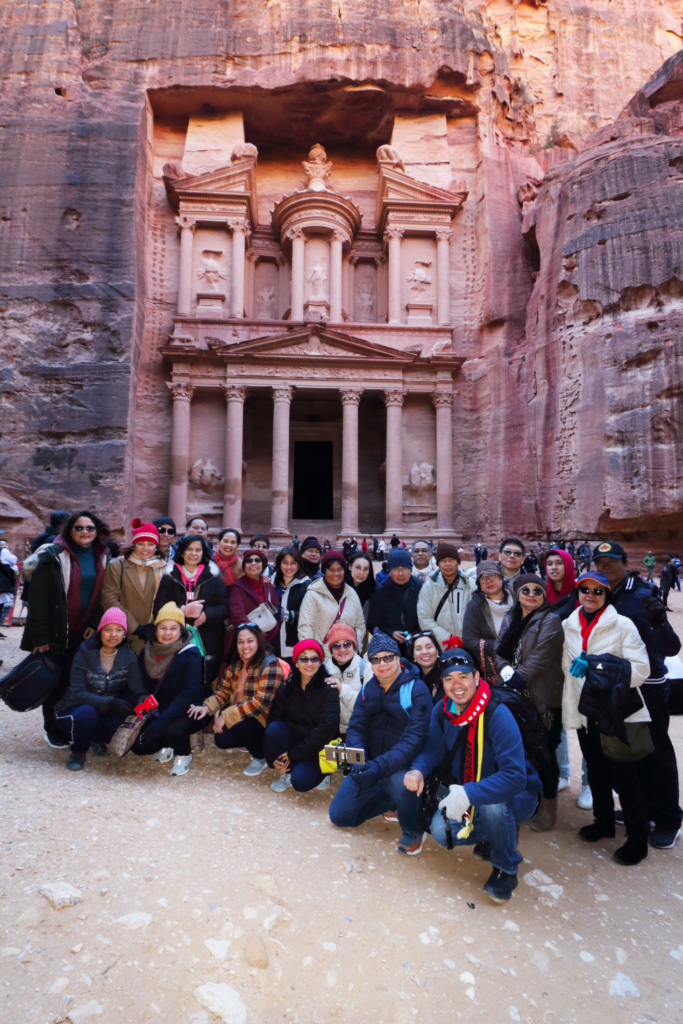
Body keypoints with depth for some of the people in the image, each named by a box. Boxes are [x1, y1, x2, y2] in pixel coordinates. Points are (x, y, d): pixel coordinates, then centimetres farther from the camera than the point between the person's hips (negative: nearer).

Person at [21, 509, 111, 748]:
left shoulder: (102, 557, 4)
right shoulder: (54, 556, -11)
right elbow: (38, 598, -13)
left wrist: (95, 624, -3)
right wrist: (40, 636, -15)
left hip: (84, 631, 4)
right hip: (57, 632, -4)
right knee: (56, 681, 6)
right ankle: (52, 729, 24)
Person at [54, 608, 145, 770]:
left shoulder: (128, 656, -7)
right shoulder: (84, 654, -15)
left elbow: (136, 690, -13)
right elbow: (77, 693, -23)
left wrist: (142, 701, -38)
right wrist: (109, 702, -38)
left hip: (105, 714, 2)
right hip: (72, 712, -2)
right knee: (88, 712, -36)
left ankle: (97, 739, 6)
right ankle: (78, 751, -4)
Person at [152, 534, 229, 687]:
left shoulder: (213, 577, 10)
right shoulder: (170, 577, 10)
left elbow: (225, 608, 4)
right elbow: (158, 608, 1)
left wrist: (206, 615, -14)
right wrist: (183, 610, -14)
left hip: (207, 644, 0)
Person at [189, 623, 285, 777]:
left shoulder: (270, 664, -20)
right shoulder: (235, 663, 4)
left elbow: (261, 703, -27)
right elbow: (223, 691, 6)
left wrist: (226, 716, -26)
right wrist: (207, 707, -15)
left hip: (264, 722, -6)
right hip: (238, 716, 7)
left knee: (239, 723, -31)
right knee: (221, 739, -17)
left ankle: (260, 757, -3)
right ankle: (250, 743, 16)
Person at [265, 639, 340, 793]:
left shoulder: (328, 689, -14)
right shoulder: (287, 687, -2)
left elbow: (327, 728, -20)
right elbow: (273, 718, -4)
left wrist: (293, 754, -18)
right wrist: (273, 758, -14)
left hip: (318, 748, -4)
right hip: (294, 738, 4)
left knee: (300, 781, -28)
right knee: (274, 727, -25)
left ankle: (321, 774, 6)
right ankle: (287, 773, -3)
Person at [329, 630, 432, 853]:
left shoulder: (417, 689, -16)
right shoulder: (368, 689, 2)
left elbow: (414, 739, -25)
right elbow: (355, 728, -4)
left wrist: (380, 766, -38)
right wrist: (359, 763, -25)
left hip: (402, 766, -5)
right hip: (370, 765, 6)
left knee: (399, 780, -39)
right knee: (339, 815, 3)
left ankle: (413, 831, -5)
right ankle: (393, 801, 22)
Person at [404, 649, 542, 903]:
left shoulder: (497, 715, -29)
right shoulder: (442, 711, -10)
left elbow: (515, 777, -34)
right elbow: (434, 749, -1)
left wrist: (469, 794, -44)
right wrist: (418, 769, -24)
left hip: (517, 796, -5)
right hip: (466, 792, 5)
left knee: (492, 804, -36)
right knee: (441, 832, -16)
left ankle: (506, 869, -5)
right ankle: (492, 837, 14)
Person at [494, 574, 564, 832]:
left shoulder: (550, 621, -10)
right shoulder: (510, 619, 11)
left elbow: (540, 659, -18)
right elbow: (499, 651, 4)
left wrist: (518, 677, -18)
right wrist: (506, 671, -15)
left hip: (543, 698, -6)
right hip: (515, 695, 6)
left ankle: (548, 807, 22)